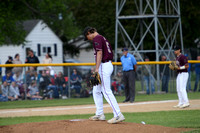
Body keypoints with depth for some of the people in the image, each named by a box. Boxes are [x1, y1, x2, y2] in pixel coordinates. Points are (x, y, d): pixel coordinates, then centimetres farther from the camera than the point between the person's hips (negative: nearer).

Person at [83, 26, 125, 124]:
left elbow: (99, 53, -20)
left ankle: (118, 115, -19)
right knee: (96, 91, 19)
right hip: (108, 64, 11)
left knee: (107, 91, -13)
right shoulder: (103, 38, 21)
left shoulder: (97, 38, -9)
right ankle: (99, 114, 23)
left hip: (103, 66, -11)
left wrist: (97, 69, -24)